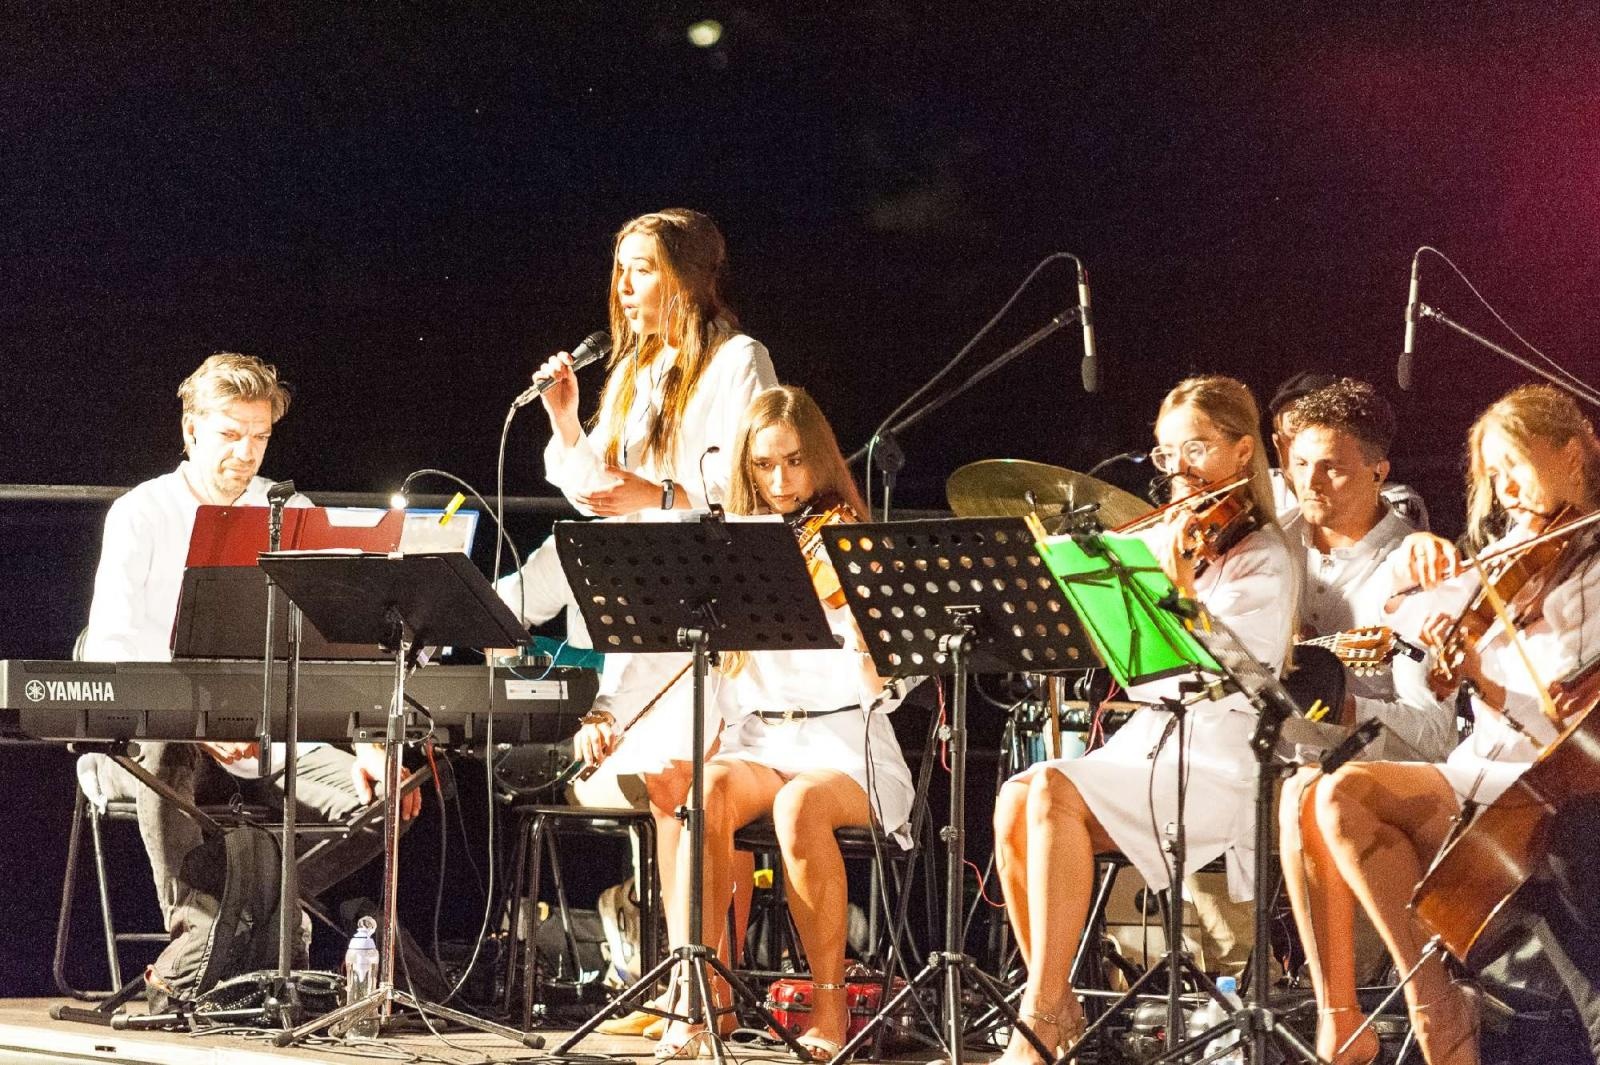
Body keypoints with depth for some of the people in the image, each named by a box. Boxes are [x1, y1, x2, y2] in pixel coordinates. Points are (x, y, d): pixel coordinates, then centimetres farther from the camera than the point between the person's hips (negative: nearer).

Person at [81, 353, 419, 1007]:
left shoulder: (293, 515, 10)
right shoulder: (139, 516, 0)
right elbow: (108, 654, -11)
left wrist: (366, 744, -15)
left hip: (273, 740, 4)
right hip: (154, 735, -4)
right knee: (164, 753, -40)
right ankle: (198, 924, -28)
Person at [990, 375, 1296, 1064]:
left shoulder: (1262, 556, -1)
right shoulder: (1159, 539, 17)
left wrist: (1178, 582, -25)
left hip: (1221, 759, -6)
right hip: (1145, 741, 6)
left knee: (1054, 792, -28)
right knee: (1015, 800, -22)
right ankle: (1056, 1005, -13)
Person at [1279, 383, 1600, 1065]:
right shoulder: (1512, 550, 14)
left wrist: (1482, 678, -28)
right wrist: (1417, 562, 1)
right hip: (1478, 772, 8)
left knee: (1343, 793, -26)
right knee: (1303, 804, -16)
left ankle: (1435, 1009, -19)